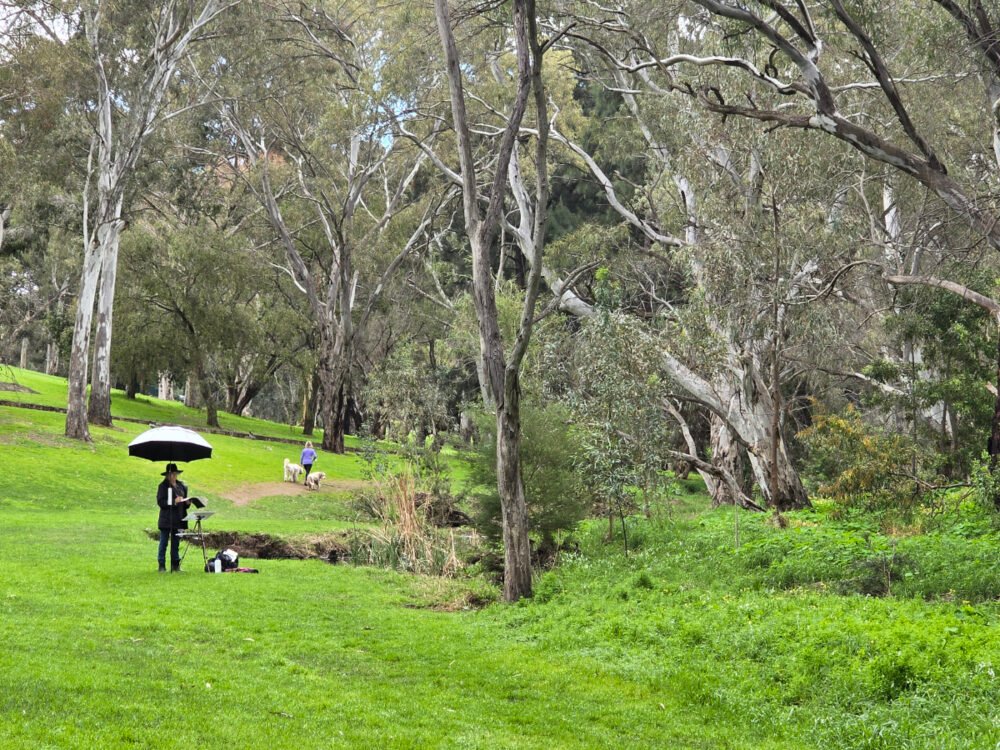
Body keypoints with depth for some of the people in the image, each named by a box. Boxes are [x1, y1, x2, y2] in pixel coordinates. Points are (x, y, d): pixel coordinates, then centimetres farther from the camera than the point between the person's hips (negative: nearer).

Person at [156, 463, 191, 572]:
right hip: (166, 521, -5)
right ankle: (162, 566, 4)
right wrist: (174, 502, -20)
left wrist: (187, 502, -2)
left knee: (176, 543, 7)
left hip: (178, 520, 5)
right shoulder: (163, 486, -3)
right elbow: (160, 502, -11)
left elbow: (184, 503, 21)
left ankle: (175, 565, 12)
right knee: (163, 543, 0)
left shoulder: (181, 486, 13)